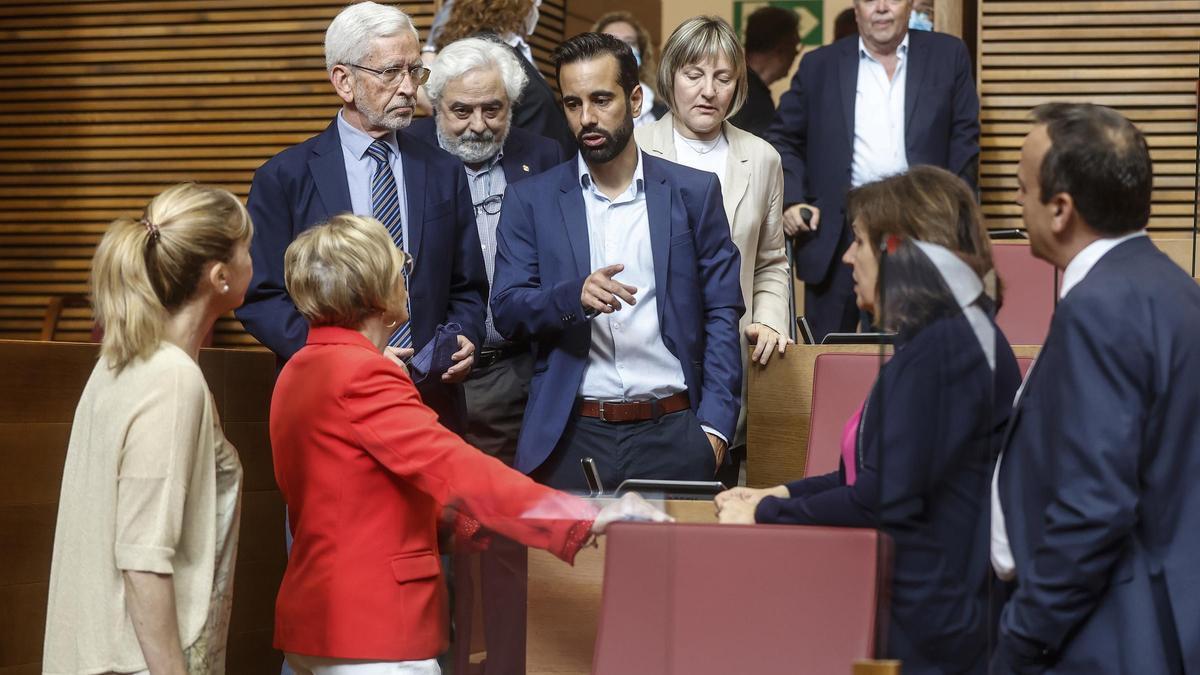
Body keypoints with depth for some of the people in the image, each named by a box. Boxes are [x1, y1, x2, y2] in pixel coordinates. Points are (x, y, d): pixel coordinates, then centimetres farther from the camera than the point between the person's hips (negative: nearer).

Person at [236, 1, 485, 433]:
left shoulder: (444, 173, 9)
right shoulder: (285, 178, 0)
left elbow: (467, 290, 13)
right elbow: (260, 298, -3)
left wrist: (463, 340, -8)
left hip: (431, 401, 3)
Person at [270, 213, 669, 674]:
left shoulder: (299, 372, 12)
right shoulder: (361, 374, -17)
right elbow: (454, 468, -26)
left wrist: (457, 521, 9)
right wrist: (585, 520, -29)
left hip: (313, 614, 10)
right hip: (374, 634, -10)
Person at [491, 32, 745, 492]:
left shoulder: (694, 192, 6)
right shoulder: (530, 200, 6)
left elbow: (722, 313, 6)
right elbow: (506, 312, 1)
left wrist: (714, 426, -4)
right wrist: (575, 296, -19)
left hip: (670, 432, 0)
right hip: (569, 435, 0)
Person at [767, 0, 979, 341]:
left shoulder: (948, 55, 7)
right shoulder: (819, 66, 8)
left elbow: (964, 138, 6)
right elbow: (784, 140, 12)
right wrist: (791, 200, -4)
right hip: (839, 234, 0)